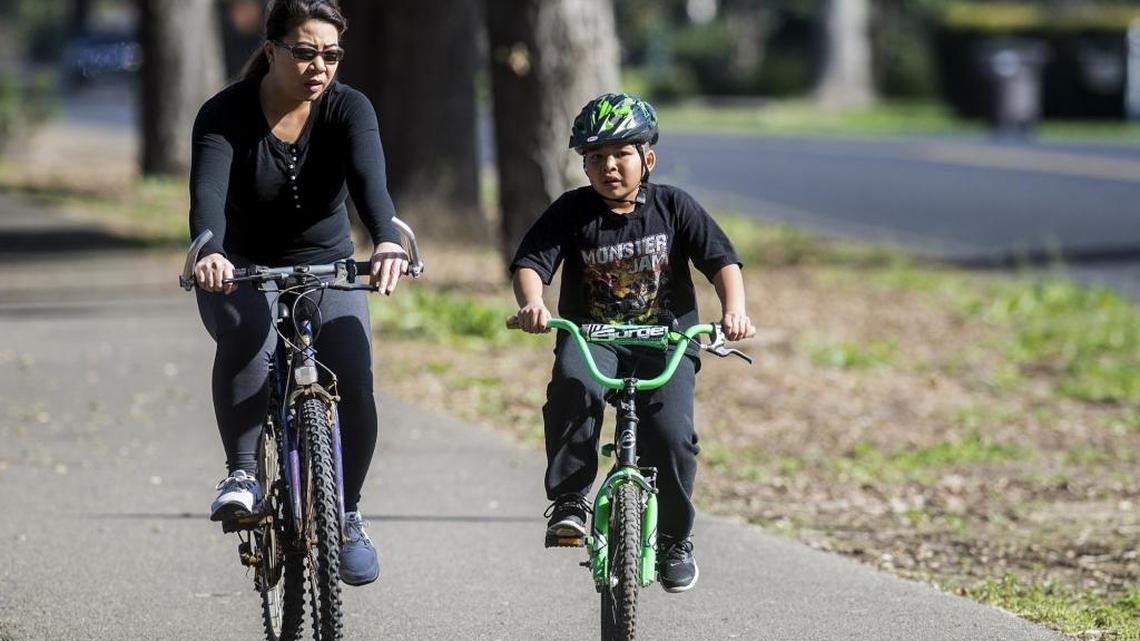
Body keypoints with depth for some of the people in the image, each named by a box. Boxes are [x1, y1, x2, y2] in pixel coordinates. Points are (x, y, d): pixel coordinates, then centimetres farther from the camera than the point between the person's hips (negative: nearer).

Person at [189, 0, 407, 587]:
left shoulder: (349, 109, -12)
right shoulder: (225, 115, -16)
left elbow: (369, 178, -31)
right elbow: (208, 191, -32)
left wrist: (387, 241, -52)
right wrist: (208, 252, -55)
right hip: (242, 273, -2)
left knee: (354, 384, -20)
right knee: (246, 339, -37)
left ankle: (346, 517, 2)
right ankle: (242, 473, -23)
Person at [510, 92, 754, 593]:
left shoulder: (673, 207, 3)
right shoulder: (572, 212, 1)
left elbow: (722, 260, -3)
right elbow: (529, 264, -9)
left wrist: (733, 309, -23)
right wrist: (532, 303, -31)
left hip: (665, 342, 0)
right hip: (589, 336, 0)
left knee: (671, 434, -20)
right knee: (572, 386, -35)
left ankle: (675, 541, 4)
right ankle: (568, 502, -24)